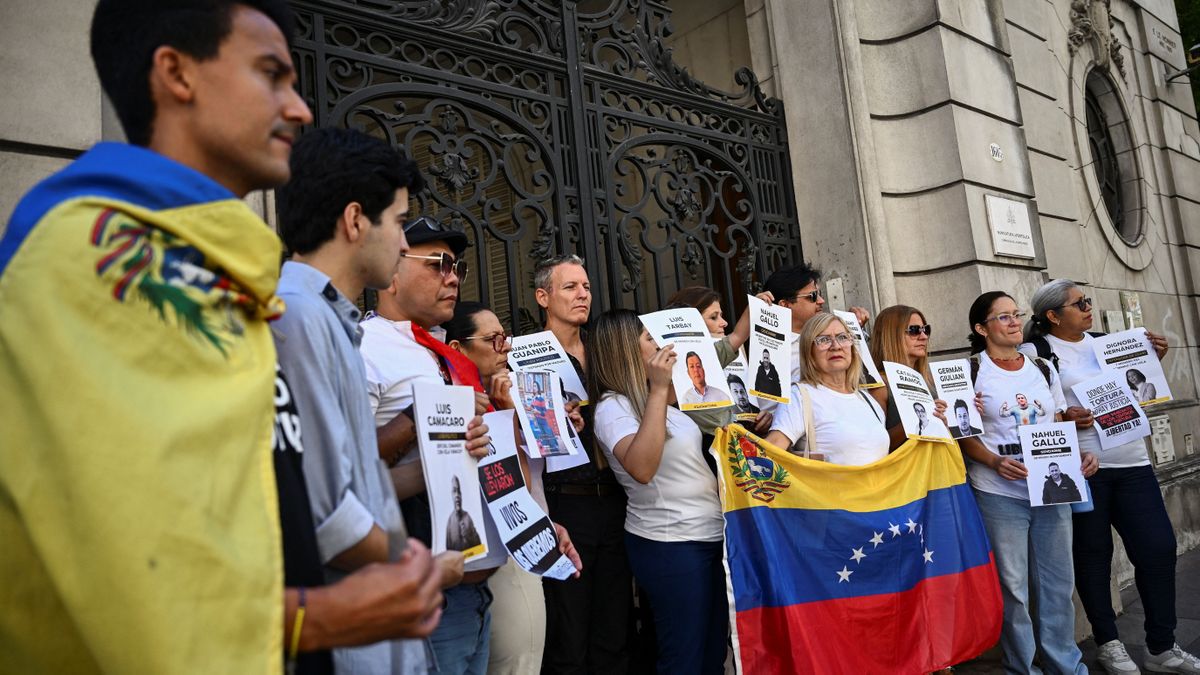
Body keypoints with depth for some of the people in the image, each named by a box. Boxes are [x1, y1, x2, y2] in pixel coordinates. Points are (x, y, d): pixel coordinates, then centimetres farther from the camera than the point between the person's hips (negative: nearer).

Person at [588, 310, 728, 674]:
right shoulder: (612, 407, -15)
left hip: (710, 534, 9)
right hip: (669, 544, -9)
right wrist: (658, 389, -30)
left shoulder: (651, 399, 10)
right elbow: (642, 468, -34)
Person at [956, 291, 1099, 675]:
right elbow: (963, 433, -5)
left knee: (1058, 581, 11)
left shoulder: (1043, 369, 11)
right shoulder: (972, 372, -3)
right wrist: (995, 462, -20)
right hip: (999, 494, -4)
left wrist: (1078, 454, -2)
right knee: (1013, 587, 3)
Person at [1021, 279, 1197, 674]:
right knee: (1093, 553, 6)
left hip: (1131, 462, 6)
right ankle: (1108, 643, 23)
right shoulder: (1034, 352, -7)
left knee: (1159, 547, 5)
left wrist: (1153, 360, 8)